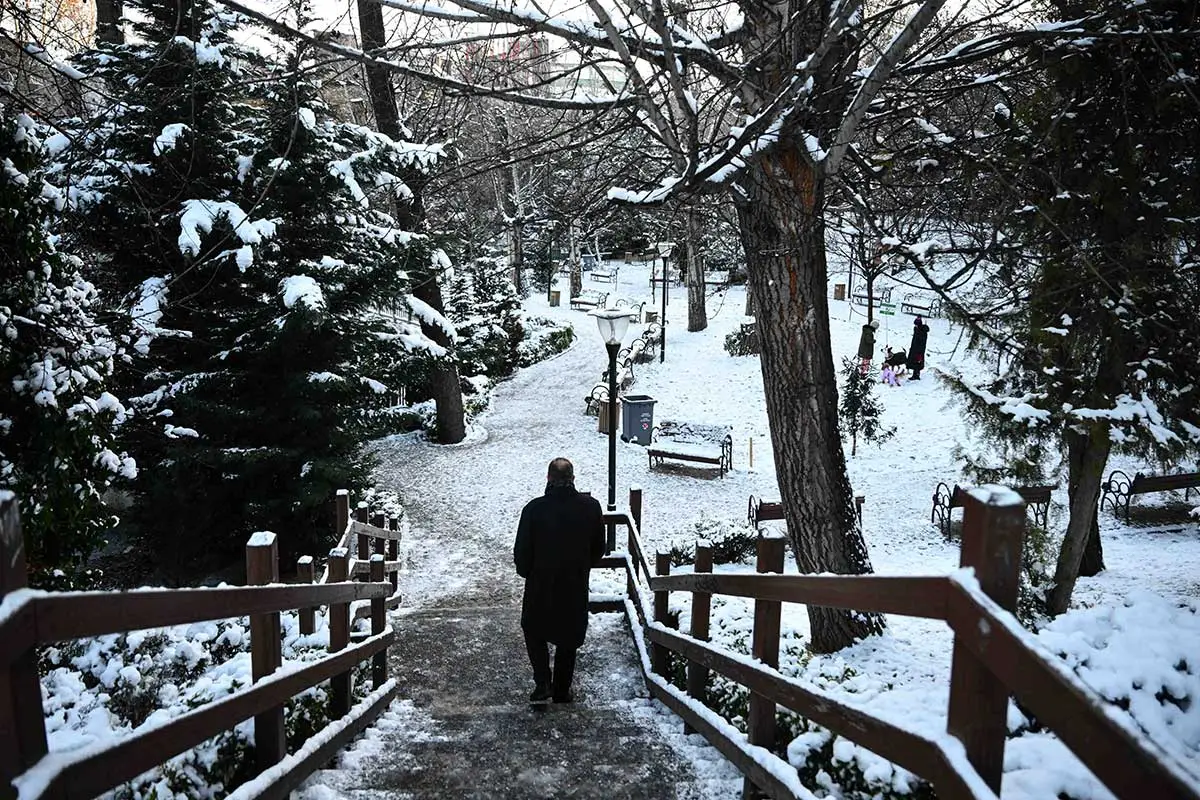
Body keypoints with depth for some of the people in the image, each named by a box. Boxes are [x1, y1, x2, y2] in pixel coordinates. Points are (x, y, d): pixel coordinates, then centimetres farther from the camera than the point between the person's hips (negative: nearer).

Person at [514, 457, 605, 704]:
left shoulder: (534, 509, -17)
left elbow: (521, 553, -10)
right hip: (576, 587, 2)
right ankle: (561, 692, 29)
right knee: (568, 640, 19)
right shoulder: (590, 507, -11)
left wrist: (528, 573, 10)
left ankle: (543, 682, 11)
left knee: (534, 631, 23)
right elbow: (599, 549, 0)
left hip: (540, 585, -2)